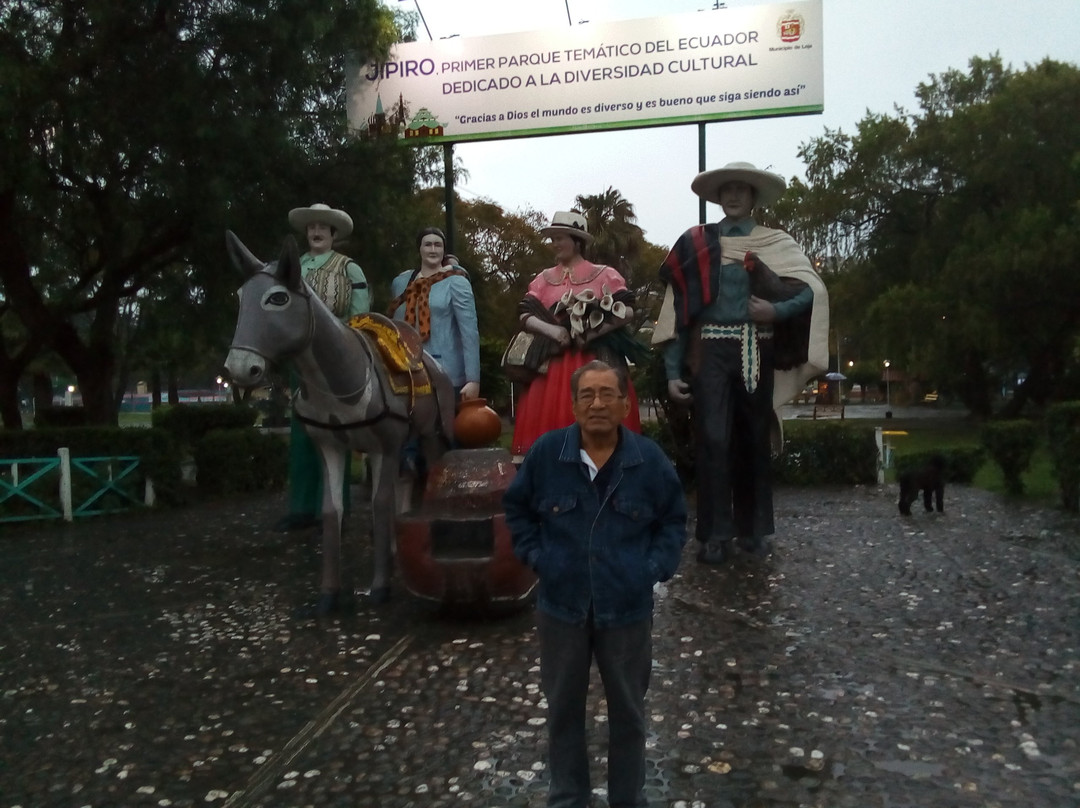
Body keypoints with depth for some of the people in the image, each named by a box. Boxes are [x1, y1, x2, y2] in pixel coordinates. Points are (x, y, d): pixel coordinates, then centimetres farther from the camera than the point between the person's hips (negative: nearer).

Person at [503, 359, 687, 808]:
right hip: (560, 605, 1)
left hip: (627, 608, 0)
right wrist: (534, 556, -2)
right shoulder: (546, 452, -10)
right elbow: (517, 508, 7)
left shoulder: (650, 459, -9)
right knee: (563, 709, 17)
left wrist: (655, 567, -5)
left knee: (628, 711, 16)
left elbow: (674, 520, 6)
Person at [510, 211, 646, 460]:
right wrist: (551, 330, -11)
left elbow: (627, 311, -3)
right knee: (551, 421, -4)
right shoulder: (544, 279, 14)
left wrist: (593, 332, -13)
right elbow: (525, 315, 7)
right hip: (553, 364, 3)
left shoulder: (604, 275, 5)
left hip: (597, 361, -3)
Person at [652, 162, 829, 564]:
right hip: (711, 351, -1)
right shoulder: (695, 244, 6)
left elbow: (813, 290, -3)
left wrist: (777, 310, -20)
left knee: (754, 439, 8)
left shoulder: (775, 243, 9)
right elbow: (679, 309, 2)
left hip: (756, 352, 2)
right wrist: (673, 370, -5)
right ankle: (716, 534, 1)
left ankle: (753, 529, 20)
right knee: (714, 438, -7)